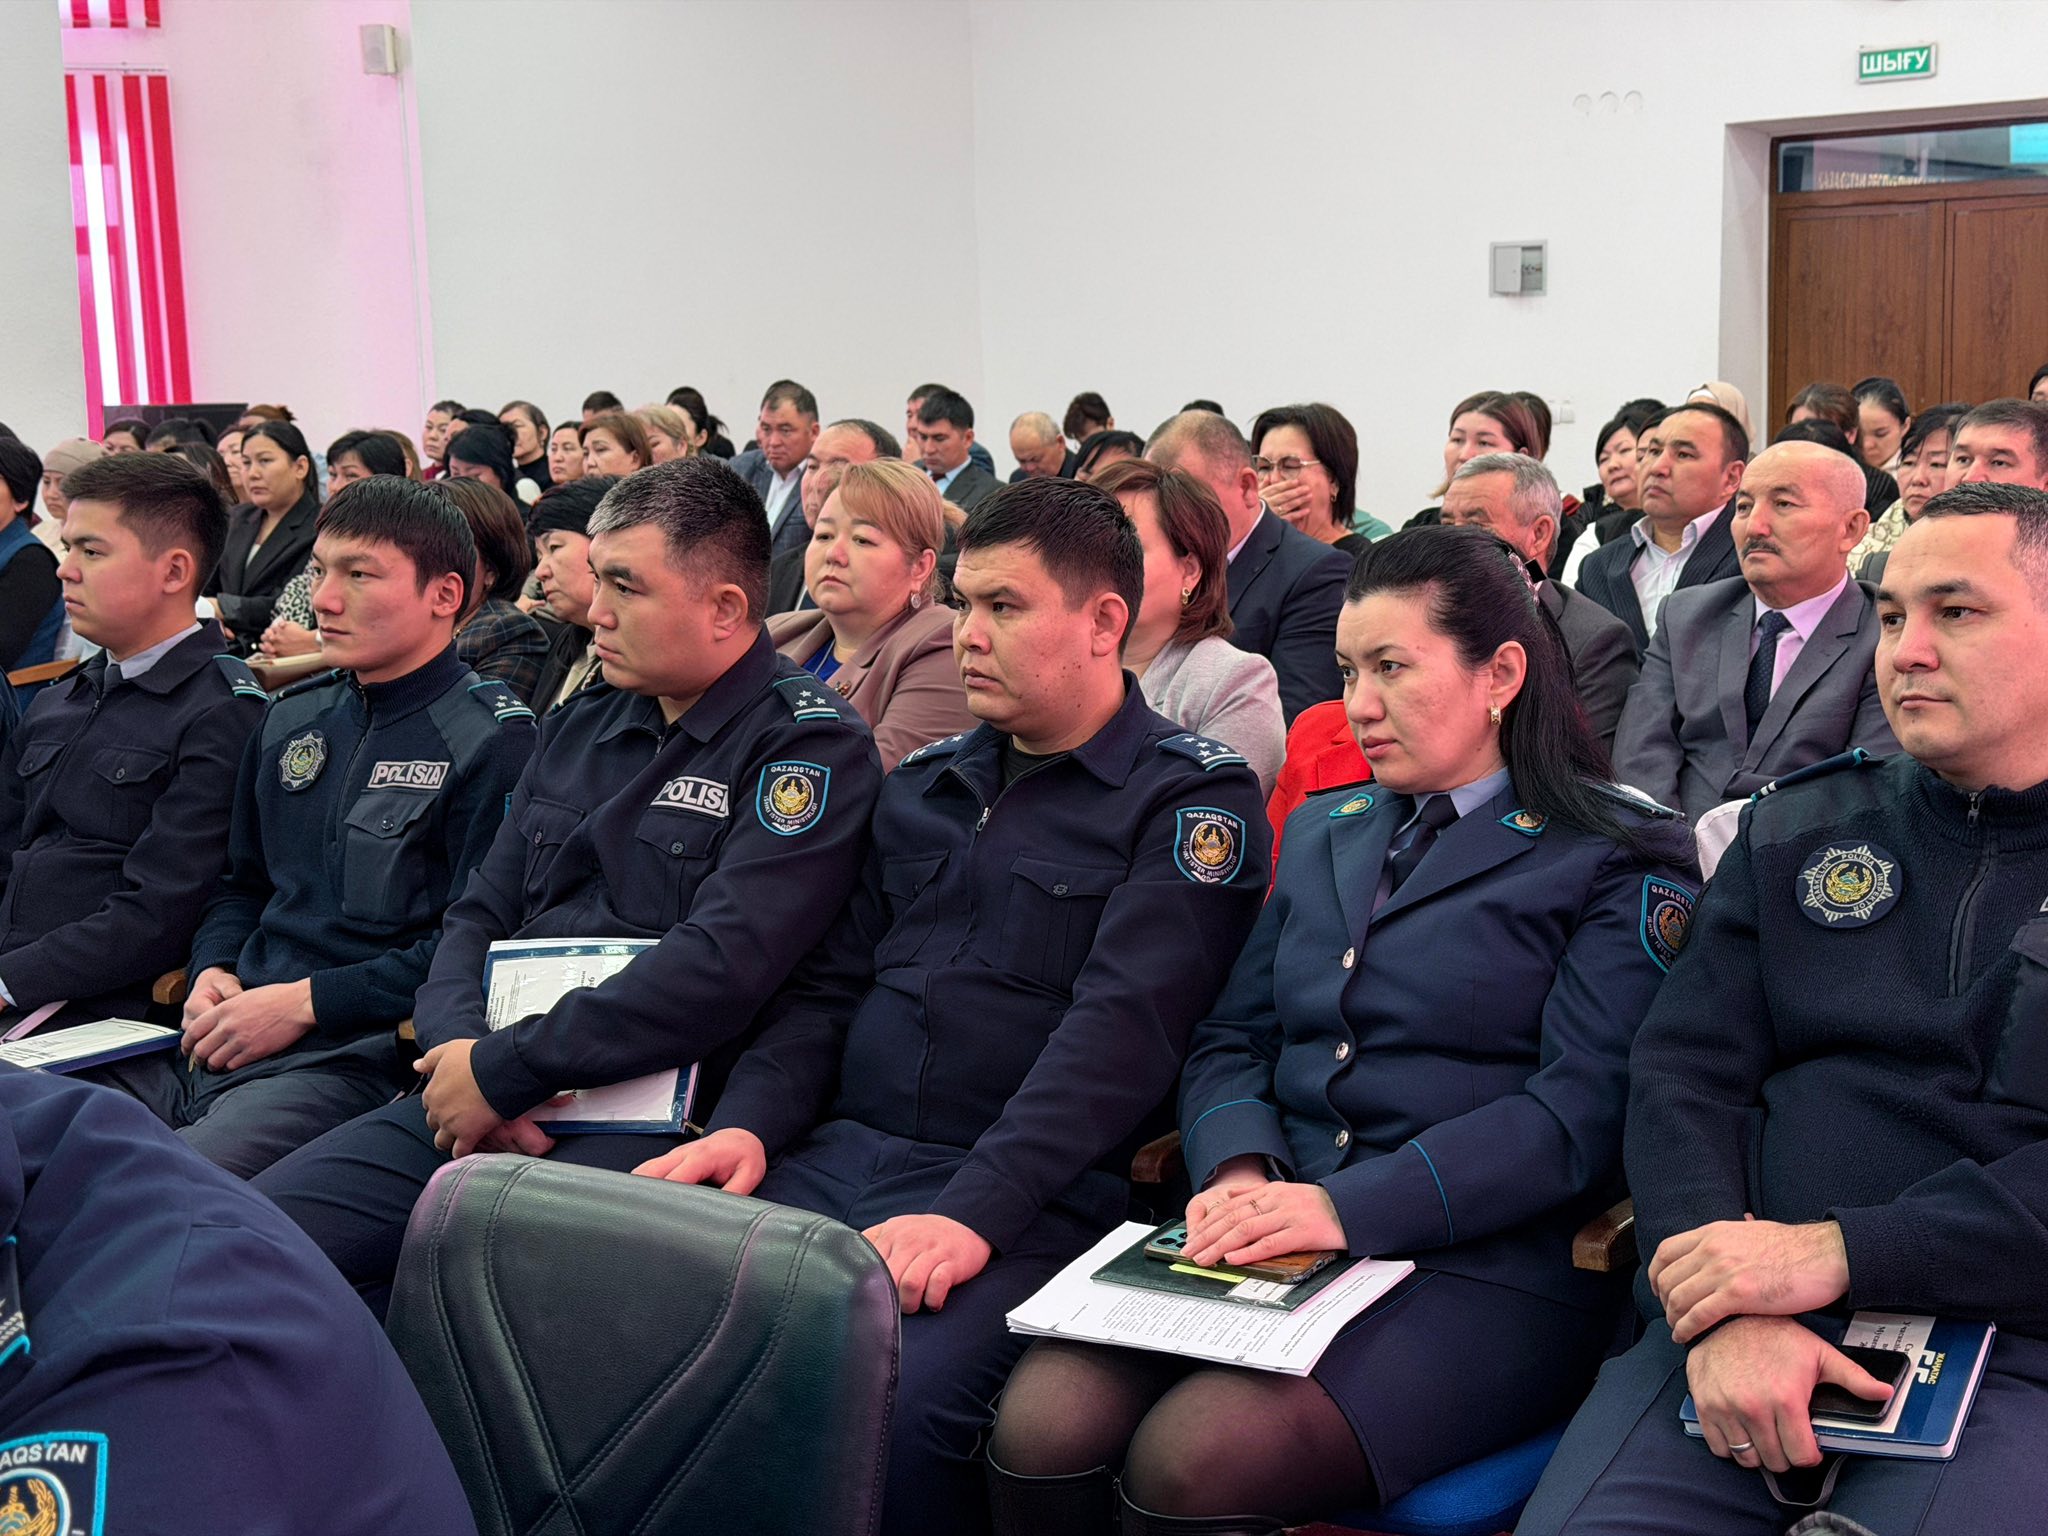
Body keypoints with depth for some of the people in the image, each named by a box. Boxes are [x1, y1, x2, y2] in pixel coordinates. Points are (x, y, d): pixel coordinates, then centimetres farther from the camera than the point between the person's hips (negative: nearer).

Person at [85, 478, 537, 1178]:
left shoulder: (494, 741, -5)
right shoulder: (292, 718, 18)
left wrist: (307, 1001, -13)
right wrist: (212, 970, 6)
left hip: (354, 1058, -7)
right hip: (216, 1041, 7)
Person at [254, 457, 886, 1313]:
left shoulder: (811, 748, -5)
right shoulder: (581, 728, 19)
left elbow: (719, 969, -17)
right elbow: (480, 914, 17)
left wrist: (501, 1073, -15)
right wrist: (459, 1046, -6)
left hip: (641, 1124, -7)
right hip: (470, 1107, 7)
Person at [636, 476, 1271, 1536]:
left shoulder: (1192, 798, -1)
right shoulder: (925, 783, 20)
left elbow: (1120, 1029, -13)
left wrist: (974, 1211, -23)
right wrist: (747, 1123, 0)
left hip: (1026, 1197, -5)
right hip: (832, 1158, 6)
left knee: (903, 1405, -33)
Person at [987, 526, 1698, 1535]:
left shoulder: (1616, 863, 1)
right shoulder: (1323, 832, 21)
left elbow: (1580, 1111, -10)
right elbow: (1232, 1037, 16)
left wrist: (1348, 1207, -19)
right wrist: (1240, 1170, -7)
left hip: (1487, 1268, -5)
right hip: (1277, 1245, 5)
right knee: (1042, 1428, -22)